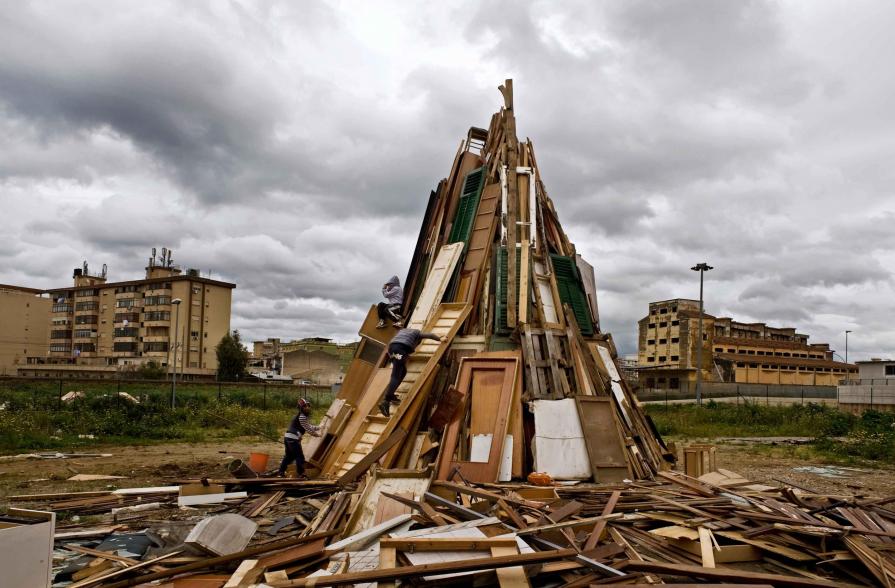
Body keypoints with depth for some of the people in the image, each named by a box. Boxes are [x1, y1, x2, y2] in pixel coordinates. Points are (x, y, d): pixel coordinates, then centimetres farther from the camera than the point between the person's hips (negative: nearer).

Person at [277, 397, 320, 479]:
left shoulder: (302, 417, 20)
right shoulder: (302, 417, -12)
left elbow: (309, 426, 30)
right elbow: (308, 429, -9)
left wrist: (319, 427, 30)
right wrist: (317, 434, 4)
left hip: (287, 438, 10)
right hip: (293, 439, -10)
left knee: (289, 456, 20)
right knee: (300, 457, -3)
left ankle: (281, 472, 27)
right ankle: (301, 474, 1)